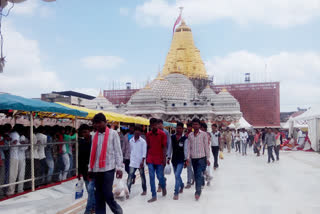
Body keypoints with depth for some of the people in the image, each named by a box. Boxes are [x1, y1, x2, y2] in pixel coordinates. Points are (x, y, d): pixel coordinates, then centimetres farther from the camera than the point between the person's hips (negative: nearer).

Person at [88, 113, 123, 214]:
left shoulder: (113, 133, -1)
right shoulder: (95, 136, 11)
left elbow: (118, 151, -4)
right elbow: (92, 153, 14)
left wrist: (119, 167, -9)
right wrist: (90, 168, 13)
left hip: (108, 169, -4)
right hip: (97, 169, 5)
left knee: (107, 195, -6)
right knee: (98, 195, 7)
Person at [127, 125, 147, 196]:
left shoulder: (143, 141, -7)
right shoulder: (131, 141, 5)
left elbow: (144, 152, -10)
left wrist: (142, 161, -17)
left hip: (140, 162, -2)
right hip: (132, 162, 3)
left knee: (142, 177, 10)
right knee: (130, 177, -6)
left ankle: (144, 190, 24)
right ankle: (128, 190, -5)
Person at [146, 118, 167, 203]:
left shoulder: (162, 134, -5)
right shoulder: (148, 134, 6)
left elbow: (164, 147, -5)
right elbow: (148, 146, 11)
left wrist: (164, 159, -9)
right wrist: (146, 158, 10)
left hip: (159, 159, -3)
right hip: (150, 160, 3)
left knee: (160, 176, 4)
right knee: (151, 177, 1)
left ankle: (163, 187, 36)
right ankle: (154, 196, 8)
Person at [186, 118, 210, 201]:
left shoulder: (204, 134, -3)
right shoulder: (190, 135, 6)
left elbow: (206, 146, -1)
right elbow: (189, 147, 8)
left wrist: (207, 158, -1)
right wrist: (188, 158, 0)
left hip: (201, 158, -4)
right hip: (193, 158, 4)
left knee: (199, 175, -13)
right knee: (196, 175, 11)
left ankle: (198, 192, -13)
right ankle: (199, 190, 22)